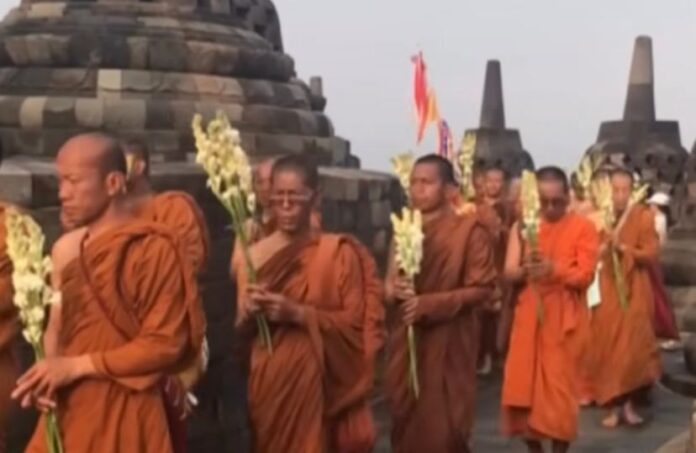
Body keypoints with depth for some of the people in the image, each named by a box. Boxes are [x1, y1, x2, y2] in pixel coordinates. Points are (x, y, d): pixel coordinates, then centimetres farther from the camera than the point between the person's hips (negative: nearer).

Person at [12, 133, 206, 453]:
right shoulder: (65, 249, 7)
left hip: (126, 413, -6)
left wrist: (77, 366, -15)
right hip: (67, 410, 6)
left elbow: (165, 343, -15)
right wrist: (47, 375, -6)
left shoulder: (154, 249, -12)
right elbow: (56, 326, 15)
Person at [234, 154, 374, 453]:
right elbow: (242, 331, 10)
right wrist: (249, 314, -12)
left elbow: (355, 322, -7)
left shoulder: (338, 252, -4)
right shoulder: (253, 255, 4)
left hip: (316, 382, -3)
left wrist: (298, 314, -17)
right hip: (268, 382, 3)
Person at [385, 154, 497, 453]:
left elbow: (481, 288, -11)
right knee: (405, 424, 9)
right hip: (406, 342, 5)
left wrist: (428, 304, -19)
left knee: (443, 428, -2)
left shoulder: (470, 230, -7)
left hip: (448, 344, -5)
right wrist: (395, 289, -9)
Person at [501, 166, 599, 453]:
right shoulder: (523, 226, 8)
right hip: (528, 315, 3)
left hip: (563, 318, -3)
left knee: (559, 388, -4)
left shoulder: (583, 227, -2)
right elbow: (509, 272, 1)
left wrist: (554, 269, -27)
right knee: (522, 386, 3)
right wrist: (526, 269, -21)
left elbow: (585, 275, -9)